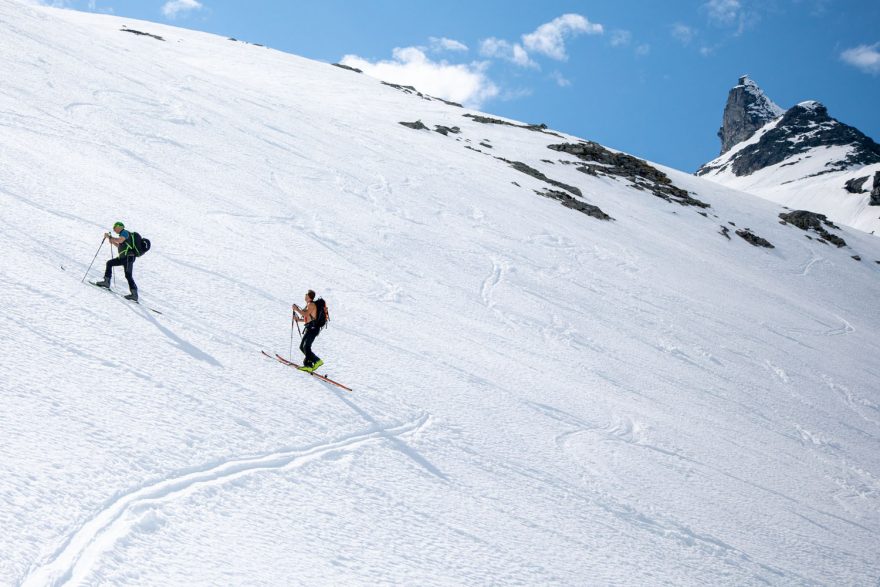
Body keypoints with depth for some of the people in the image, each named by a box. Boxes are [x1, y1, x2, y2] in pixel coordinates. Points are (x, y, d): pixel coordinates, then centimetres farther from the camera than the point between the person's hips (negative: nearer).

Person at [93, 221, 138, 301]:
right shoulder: (123, 234, 25)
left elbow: (120, 240, -25)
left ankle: (134, 294, -20)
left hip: (129, 257, -10)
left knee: (128, 275, -16)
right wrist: (112, 242, 18)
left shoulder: (125, 232, -5)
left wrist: (109, 237, -13)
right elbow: (120, 246, 32)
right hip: (123, 257, 10)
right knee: (109, 263, 15)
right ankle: (107, 282, 15)